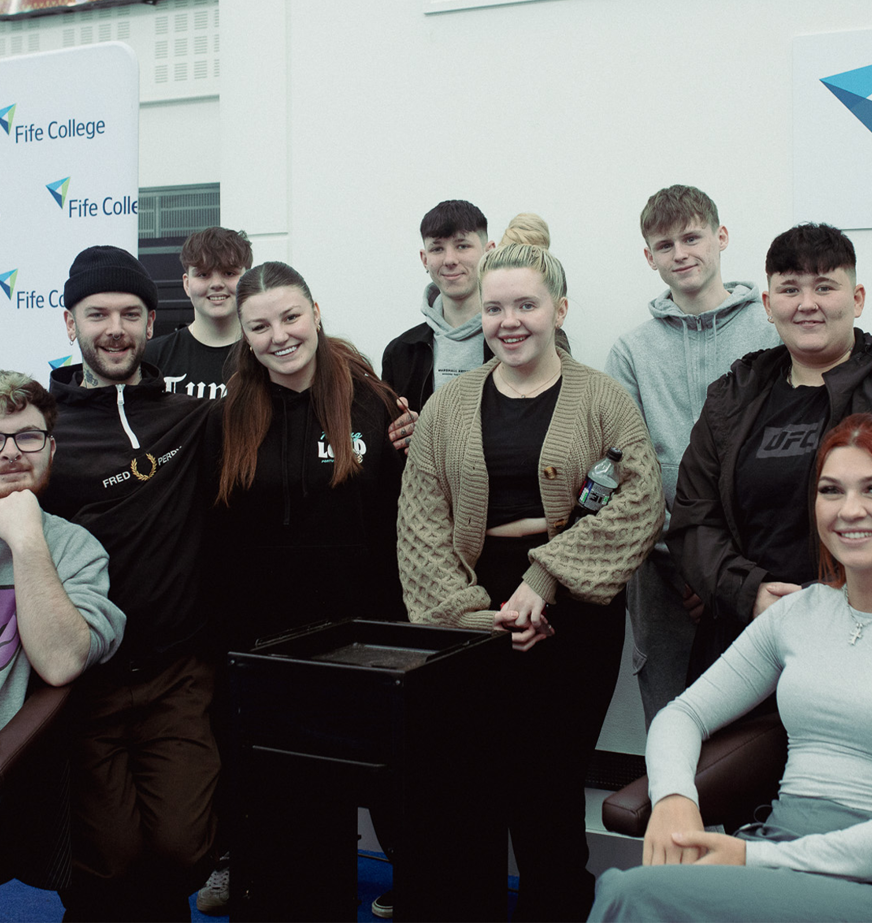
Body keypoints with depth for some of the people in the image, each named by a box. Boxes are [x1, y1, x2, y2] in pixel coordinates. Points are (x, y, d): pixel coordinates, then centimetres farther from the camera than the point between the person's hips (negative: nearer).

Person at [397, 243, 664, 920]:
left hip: (575, 617, -2)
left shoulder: (604, 400, 3)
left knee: (551, 778, -1)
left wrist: (545, 579, -15)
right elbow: (420, 523, 5)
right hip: (476, 618, 2)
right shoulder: (448, 407, 10)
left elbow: (641, 504, -8)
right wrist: (468, 611, -8)